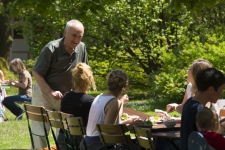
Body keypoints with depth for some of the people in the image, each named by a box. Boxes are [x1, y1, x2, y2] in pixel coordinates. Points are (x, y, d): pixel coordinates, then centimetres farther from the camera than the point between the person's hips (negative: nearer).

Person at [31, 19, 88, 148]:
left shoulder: (82, 48, -6)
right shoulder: (52, 48, -20)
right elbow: (36, 73, -17)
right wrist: (51, 92, -25)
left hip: (66, 97, 5)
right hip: (45, 94, -5)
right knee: (40, 133, -4)